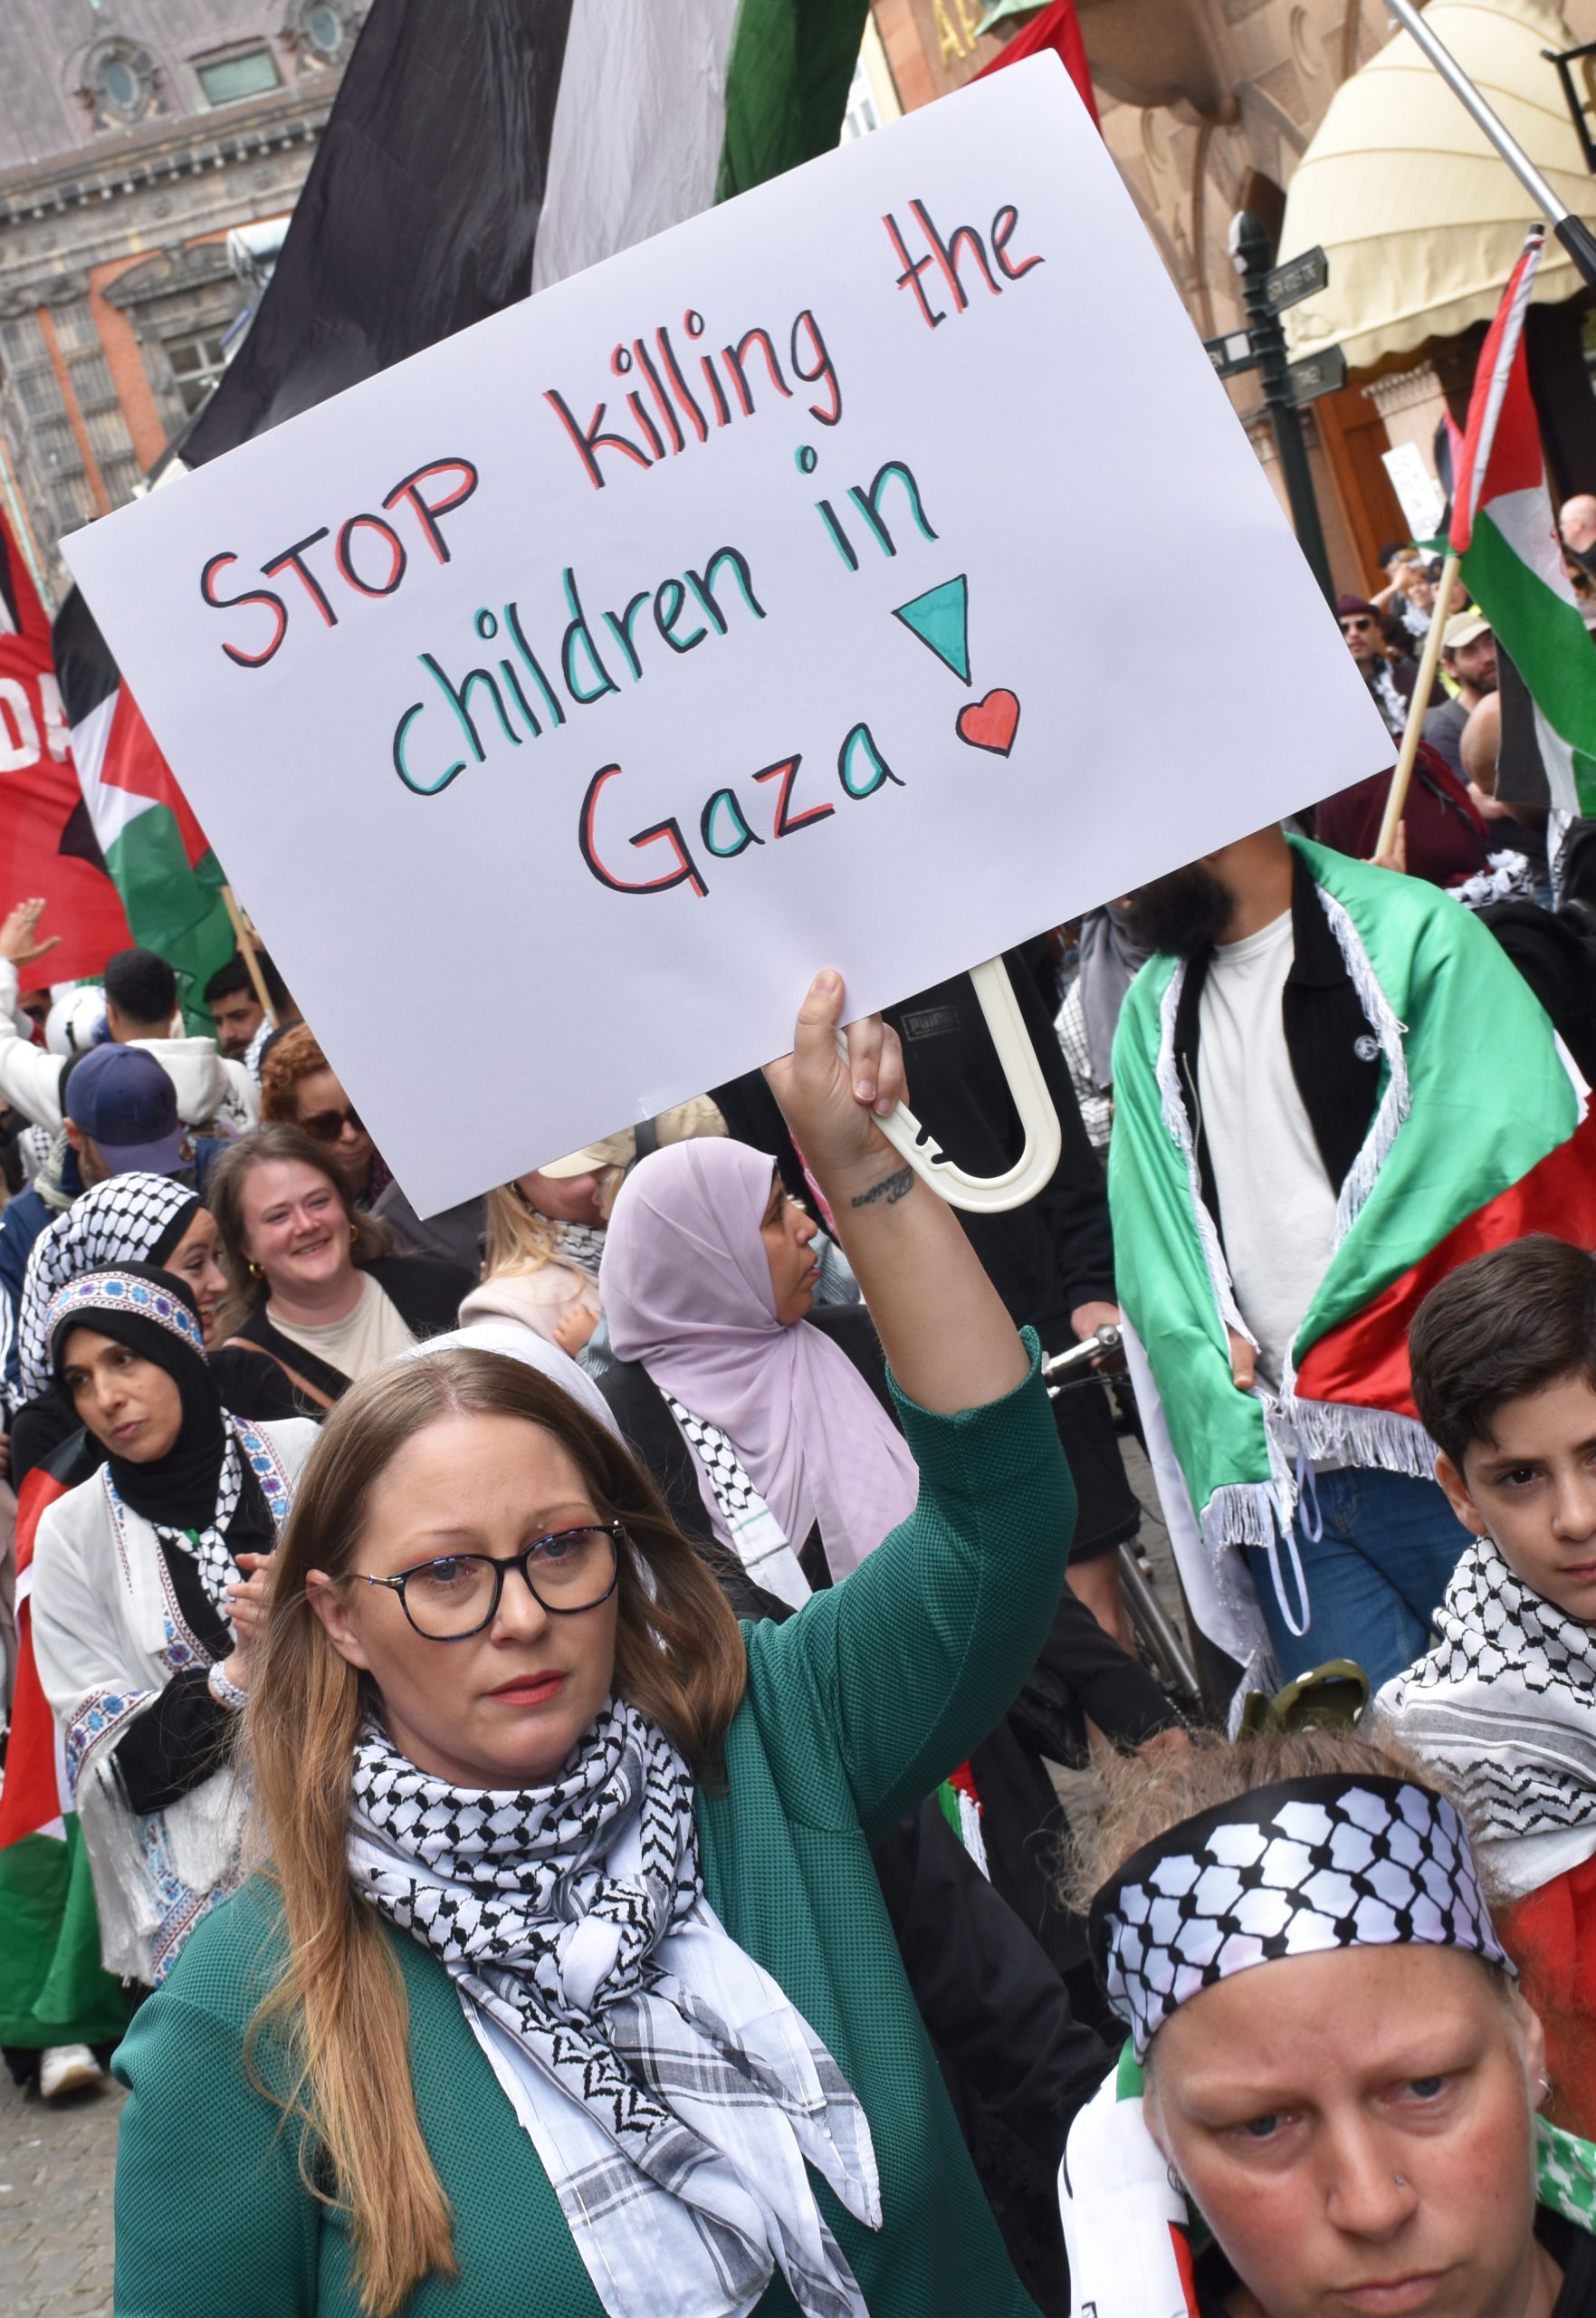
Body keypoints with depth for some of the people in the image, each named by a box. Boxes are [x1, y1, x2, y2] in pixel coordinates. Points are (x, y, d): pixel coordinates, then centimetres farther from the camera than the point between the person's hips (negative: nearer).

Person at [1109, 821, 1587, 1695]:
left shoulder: (1412, 934, 0)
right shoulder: (1152, 1011, 17)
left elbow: (1516, 1149, -9)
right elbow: (1150, 1236, 14)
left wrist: (1325, 1342, -11)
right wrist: (1215, 1341, -7)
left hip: (1433, 1438, -4)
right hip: (1277, 1478, 4)